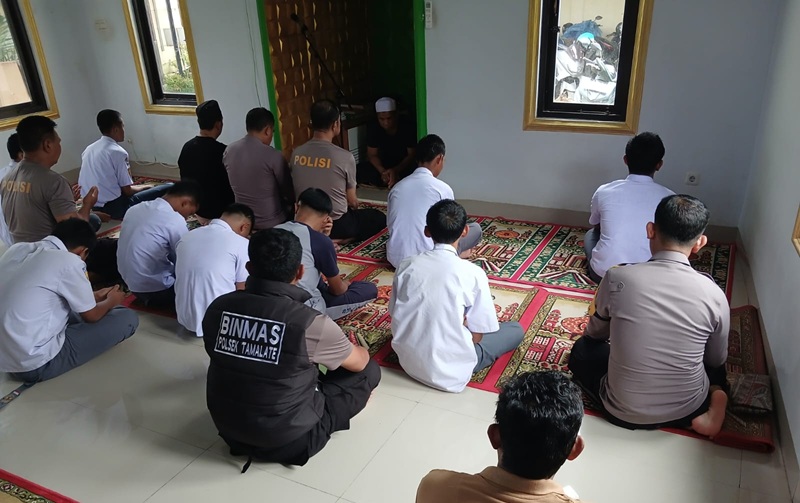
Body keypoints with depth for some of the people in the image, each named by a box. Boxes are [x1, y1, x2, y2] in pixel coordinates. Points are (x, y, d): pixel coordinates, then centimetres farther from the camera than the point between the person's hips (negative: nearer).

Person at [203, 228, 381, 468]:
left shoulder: (217, 308, -12)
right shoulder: (311, 324, -26)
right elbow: (360, 362, -5)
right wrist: (359, 349, 20)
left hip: (228, 430, 6)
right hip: (288, 439, -5)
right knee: (369, 370, 9)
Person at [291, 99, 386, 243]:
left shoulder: (296, 153, -7)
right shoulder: (345, 157, -20)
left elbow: (295, 193, 7)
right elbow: (352, 202, -7)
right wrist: (353, 208, 18)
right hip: (338, 225, -7)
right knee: (380, 218, 18)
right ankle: (340, 239, -3)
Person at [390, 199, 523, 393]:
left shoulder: (407, 265, -8)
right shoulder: (473, 273, -19)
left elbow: (396, 315, 4)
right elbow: (477, 336, -12)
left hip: (407, 361, 4)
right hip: (450, 371, -3)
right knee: (515, 329, 16)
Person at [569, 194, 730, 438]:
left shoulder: (617, 278, -18)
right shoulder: (713, 294, -15)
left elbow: (596, 333, 4)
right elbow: (717, 360, 4)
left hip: (624, 412, -1)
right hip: (688, 409, 2)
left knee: (582, 349, 25)